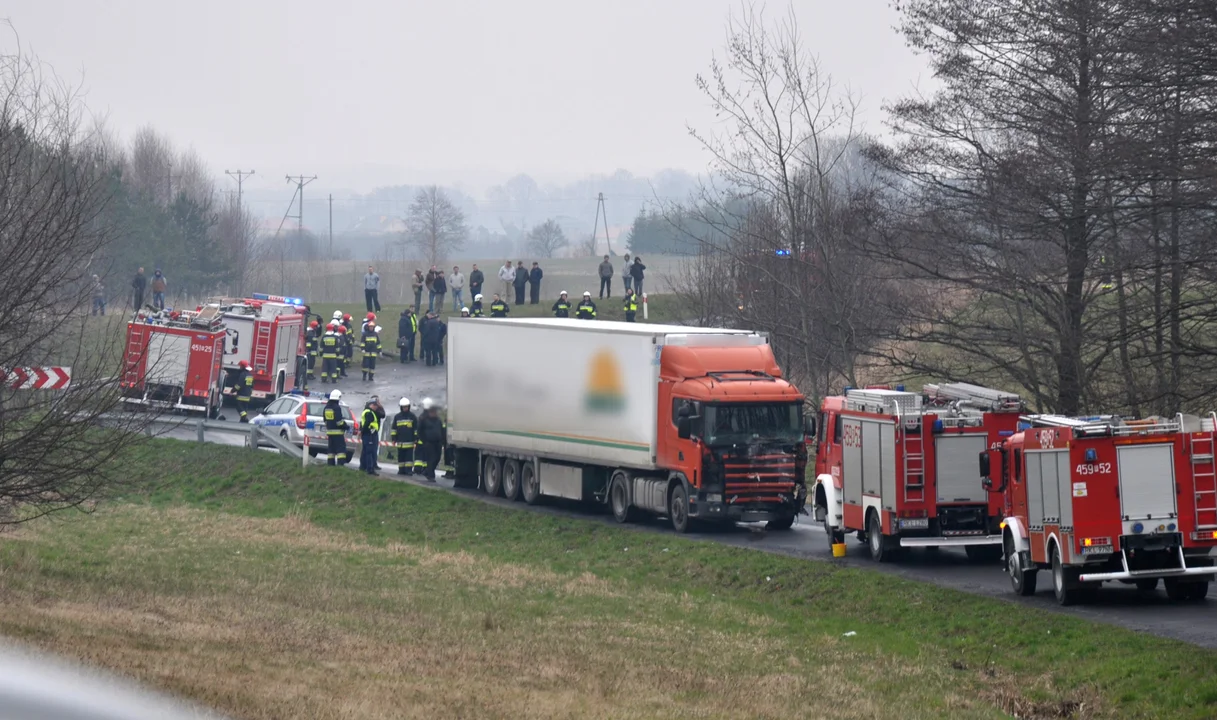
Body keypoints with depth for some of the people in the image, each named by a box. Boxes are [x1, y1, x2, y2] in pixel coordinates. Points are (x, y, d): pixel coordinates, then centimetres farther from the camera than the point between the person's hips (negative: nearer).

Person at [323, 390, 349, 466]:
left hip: (329, 431, 7)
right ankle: (340, 463, -16)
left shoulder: (326, 408, 10)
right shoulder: (337, 408, -15)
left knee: (331, 448, 12)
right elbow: (339, 421, -19)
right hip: (338, 431, -7)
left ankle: (330, 463, 11)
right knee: (341, 448, -7)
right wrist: (345, 426, -2)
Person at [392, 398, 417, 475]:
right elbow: (394, 429, 13)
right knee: (401, 457, 5)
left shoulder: (412, 416, 4)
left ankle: (409, 469, -4)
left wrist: (416, 439, 1)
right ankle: (401, 470, 10)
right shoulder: (397, 417, 9)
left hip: (410, 441, -2)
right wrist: (394, 439, 8)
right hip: (400, 441, 2)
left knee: (409, 456, -5)